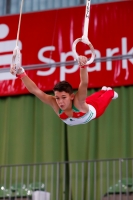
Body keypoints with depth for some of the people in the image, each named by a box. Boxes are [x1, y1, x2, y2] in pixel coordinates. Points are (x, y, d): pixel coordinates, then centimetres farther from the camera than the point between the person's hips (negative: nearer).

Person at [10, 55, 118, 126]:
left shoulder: (78, 102, -51)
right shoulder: (55, 104, -44)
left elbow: (84, 83, -71)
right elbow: (35, 90, -56)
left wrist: (83, 66, -90)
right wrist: (21, 74, -71)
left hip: (94, 109, -3)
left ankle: (110, 92, 65)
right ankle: (103, 90, 67)